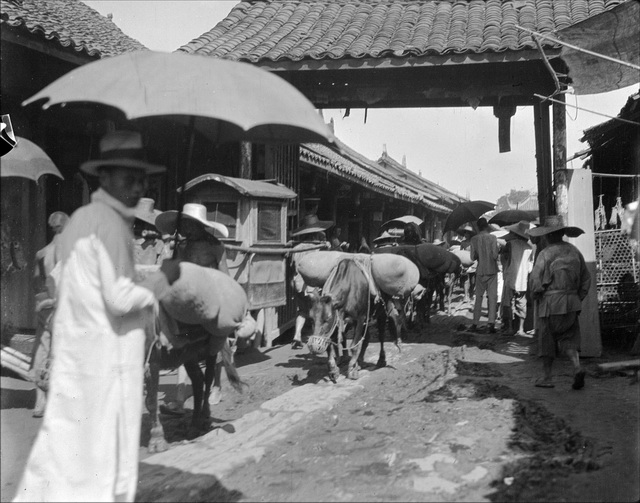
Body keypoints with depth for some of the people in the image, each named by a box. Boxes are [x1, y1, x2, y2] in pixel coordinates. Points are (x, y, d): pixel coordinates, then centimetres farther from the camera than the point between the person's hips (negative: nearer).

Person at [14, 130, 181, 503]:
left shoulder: (79, 218, 14)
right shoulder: (111, 222, -15)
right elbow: (120, 299, -19)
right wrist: (163, 278, -6)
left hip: (74, 346, 9)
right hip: (109, 351, -9)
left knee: (64, 441, 15)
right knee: (109, 449, 3)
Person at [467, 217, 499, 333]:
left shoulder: (474, 239, -1)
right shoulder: (492, 238, -7)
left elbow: (473, 257, -2)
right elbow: (495, 255, -13)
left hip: (480, 271, 2)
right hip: (492, 270, -2)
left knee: (478, 297, 10)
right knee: (492, 297, 2)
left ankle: (475, 324, 9)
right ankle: (491, 324, -4)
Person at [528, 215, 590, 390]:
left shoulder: (545, 254, -12)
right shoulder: (574, 251, 7)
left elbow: (535, 279, -14)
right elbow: (586, 278, 14)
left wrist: (535, 296, 4)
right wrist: (578, 298, 19)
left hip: (551, 303, -5)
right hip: (571, 303, 5)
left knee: (547, 339, 7)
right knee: (569, 338, 12)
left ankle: (546, 377, 16)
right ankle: (577, 367, -11)